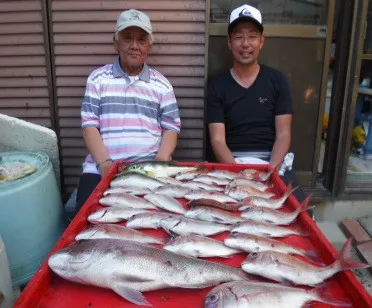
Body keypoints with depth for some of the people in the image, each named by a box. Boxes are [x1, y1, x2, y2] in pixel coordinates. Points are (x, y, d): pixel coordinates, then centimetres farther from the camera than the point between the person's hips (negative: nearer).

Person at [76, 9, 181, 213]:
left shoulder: (161, 84, 11)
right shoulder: (98, 78, 10)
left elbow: (171, 128, 8)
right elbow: (89, 125, 3)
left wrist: (160, 162, -9)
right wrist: (105, 163, -10)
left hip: (149, 168, 0)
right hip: (102, 167, 0)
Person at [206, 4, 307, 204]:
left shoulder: (277, 81, 7)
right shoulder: (217, 87, 4)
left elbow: (283, 134, 2)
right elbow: (217, 140, -3)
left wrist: (270, 169, -15)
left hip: (272, 161, 1)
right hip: (231, 162, -1)